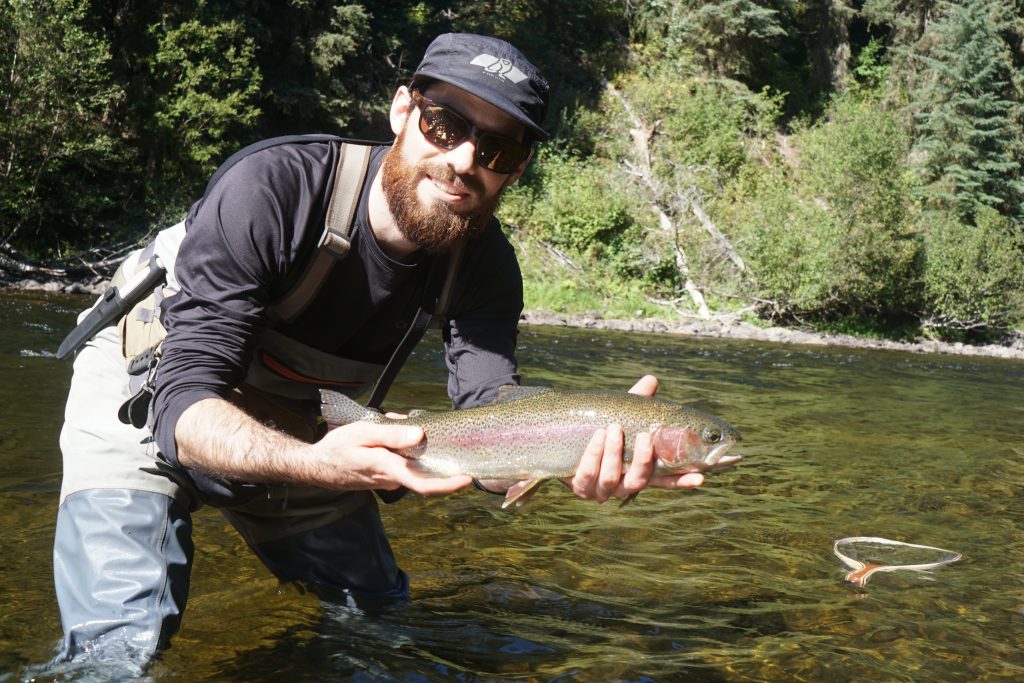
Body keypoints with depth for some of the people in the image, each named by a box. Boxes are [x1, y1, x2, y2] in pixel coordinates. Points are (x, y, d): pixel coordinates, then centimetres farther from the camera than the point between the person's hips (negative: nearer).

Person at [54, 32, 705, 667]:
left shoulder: (485, 263, -16)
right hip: (147, 399, -4)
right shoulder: (270, 187, -33)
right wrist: (313, 463, -57)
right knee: (122, 649, -20)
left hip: (294, 425, 5)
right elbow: (185, 403, -37)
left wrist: (573, 456, -52)